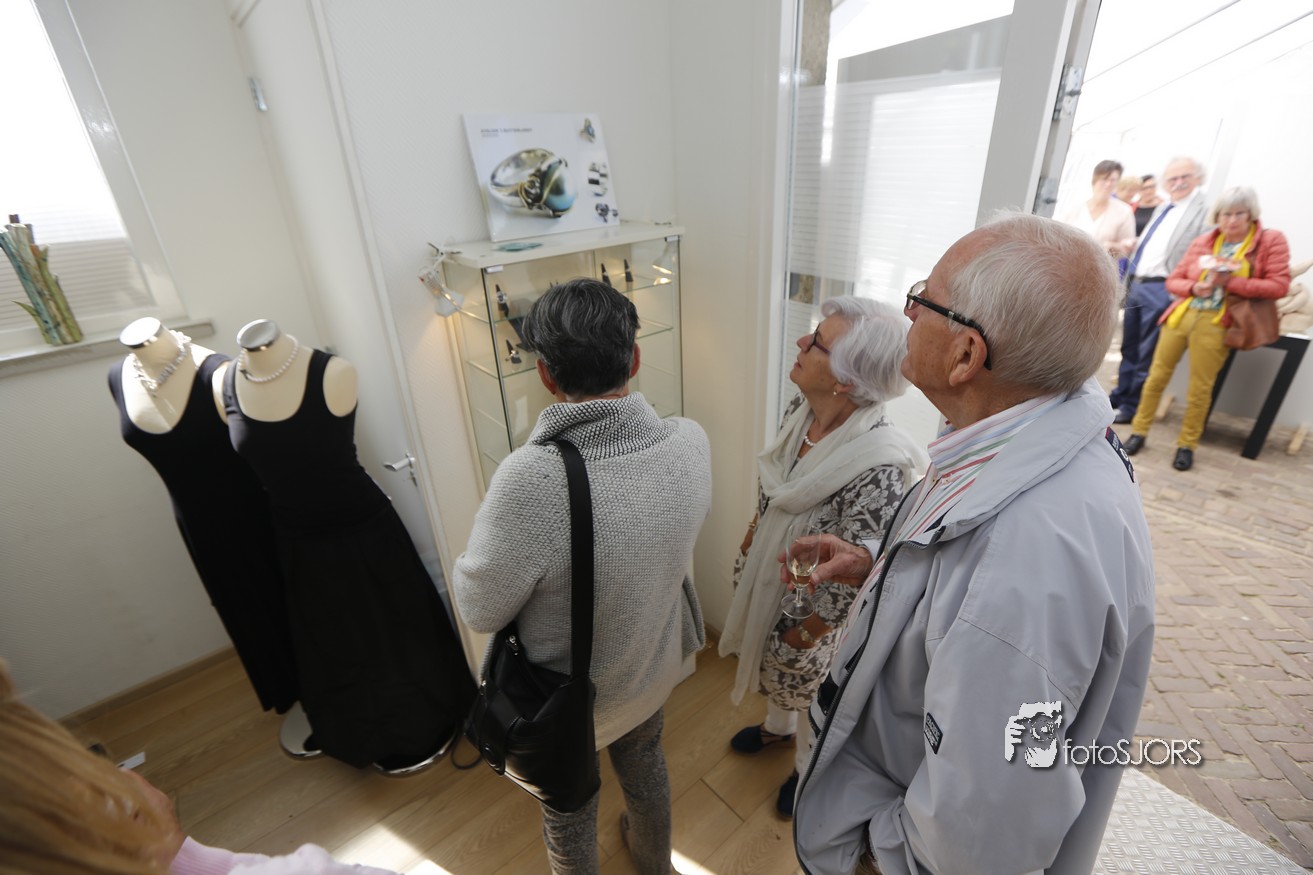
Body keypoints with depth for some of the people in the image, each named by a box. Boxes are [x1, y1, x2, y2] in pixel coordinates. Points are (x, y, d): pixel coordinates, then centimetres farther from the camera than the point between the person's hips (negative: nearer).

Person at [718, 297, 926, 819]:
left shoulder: (880, 467, -37)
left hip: (809, 606, -6)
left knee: (808, 688, 23)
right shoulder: (800, 412, -15)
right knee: (772, 665, 32)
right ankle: (777, 727, 66)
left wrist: (806, 634, -14)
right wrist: (749, 542, 11)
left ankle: (809, 769, 57)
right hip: (767, 577, 7)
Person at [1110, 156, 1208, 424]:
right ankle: (1121, 395, 28)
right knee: (1129, 347, 16)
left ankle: (1133, 405, 11)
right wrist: (1129, 279, 15)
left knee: (1146, 353, 1)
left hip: (1161, 289, -8)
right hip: (1135, 283, 8)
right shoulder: (1163, 209, 16)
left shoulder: (1204, 211, -9)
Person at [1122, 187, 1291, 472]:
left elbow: (1279, 286, -5)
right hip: (1181, 315, 3)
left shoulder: (1271, 240, 2)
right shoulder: (1203, 240, 9)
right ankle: (1139, 431, 18)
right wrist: (1195, 287, -11)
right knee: (1157, 376, 6)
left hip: (1216, 325, -3)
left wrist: (1229, 282, -14)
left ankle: (1186, 445, 15)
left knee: (1200, 388, 1)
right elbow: (1173, 280, 9)